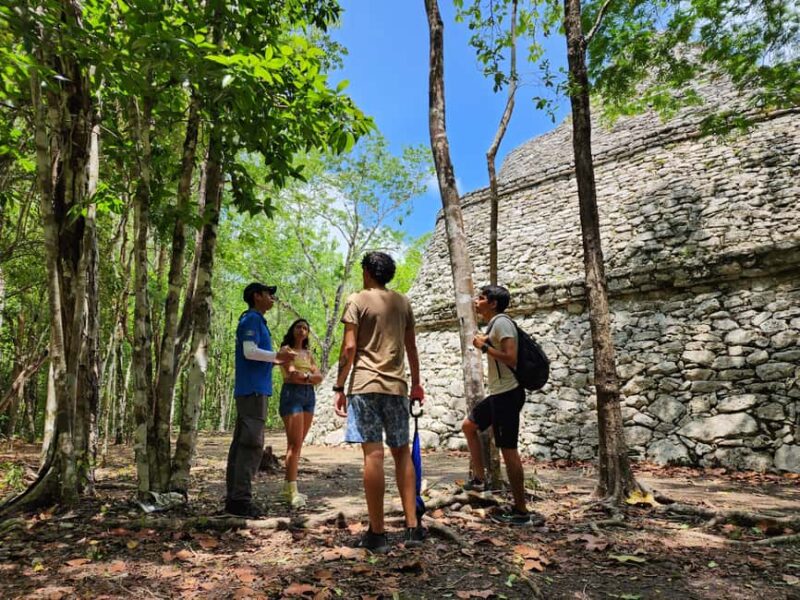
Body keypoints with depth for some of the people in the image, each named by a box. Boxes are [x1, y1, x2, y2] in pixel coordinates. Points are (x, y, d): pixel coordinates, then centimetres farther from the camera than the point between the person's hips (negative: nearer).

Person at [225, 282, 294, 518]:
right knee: (251, 444, -10)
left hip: (248, 390, 10)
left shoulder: (256, 320, 22)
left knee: (241, 444, 9)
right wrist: (277, 356, -11)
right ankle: (241, 498, -9)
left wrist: (278, 358, 17)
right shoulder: (252, 319, -7)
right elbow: (249, 351, -18)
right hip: (253, 390, -10)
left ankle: (233, 498, 14)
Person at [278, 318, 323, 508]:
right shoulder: (286, 349, 3)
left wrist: (303, 376, -8)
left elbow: (319, 377, 9)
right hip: (292, 394, -6)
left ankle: (288, 488, 12)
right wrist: (310, 375, -2)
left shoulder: (308, 354, 21)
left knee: (297, 444, 6)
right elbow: (291, 374, -12)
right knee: (295, 444, -12)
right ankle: (292, 492, -13)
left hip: (309, 396, 6)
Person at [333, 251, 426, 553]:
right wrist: (416, 383, 24)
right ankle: (412, 526, 12)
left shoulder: (357, 300, -1)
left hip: (365, 384, -4)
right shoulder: (403, 302, 12)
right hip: (396, 385, 4)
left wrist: (339, 387, -3)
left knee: (373, 454, -4)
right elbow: (411, 347, 15)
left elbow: (349, 347, -8)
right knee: (402, 452, 12)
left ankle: (377, 533, 1)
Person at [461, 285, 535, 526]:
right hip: (498, 393, 11)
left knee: (508, 450, -5)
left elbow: (511, 358, -24)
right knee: (468, 425, 21)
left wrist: (484, 346, -16)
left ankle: (521, 511, 4)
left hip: (507, 394, -11)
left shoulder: (501, 322, -14)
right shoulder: (494, 324, 16)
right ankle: (479, 479, 27)